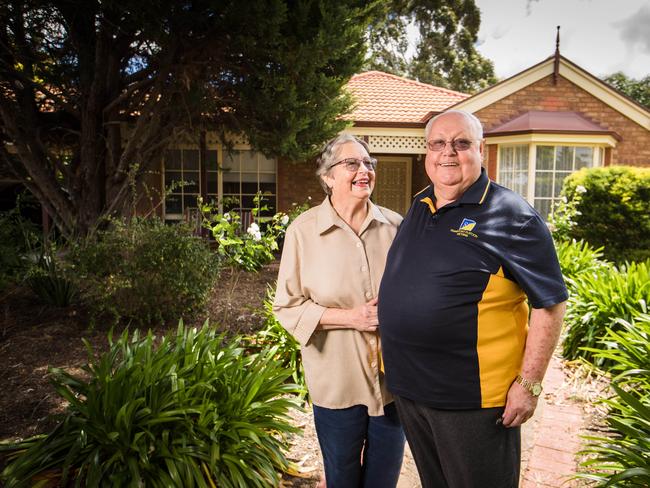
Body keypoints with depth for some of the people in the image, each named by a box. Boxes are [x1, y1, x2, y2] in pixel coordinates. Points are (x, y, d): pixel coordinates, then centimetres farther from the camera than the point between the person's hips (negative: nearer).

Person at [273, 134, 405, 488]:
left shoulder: (394, 225, -2)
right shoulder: (303, 230, -9)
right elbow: (287, 306, -7)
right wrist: (349, 317, -18)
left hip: (393, 379, 2)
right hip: (337, 384, -2)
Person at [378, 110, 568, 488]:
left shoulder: (511, 216, -14)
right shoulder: (418, 208, 8)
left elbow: (550, 303, -13)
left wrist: (529, 383, -16)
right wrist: (389, 345, 16)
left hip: (472, 397, -6)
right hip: (407, 386, 7)